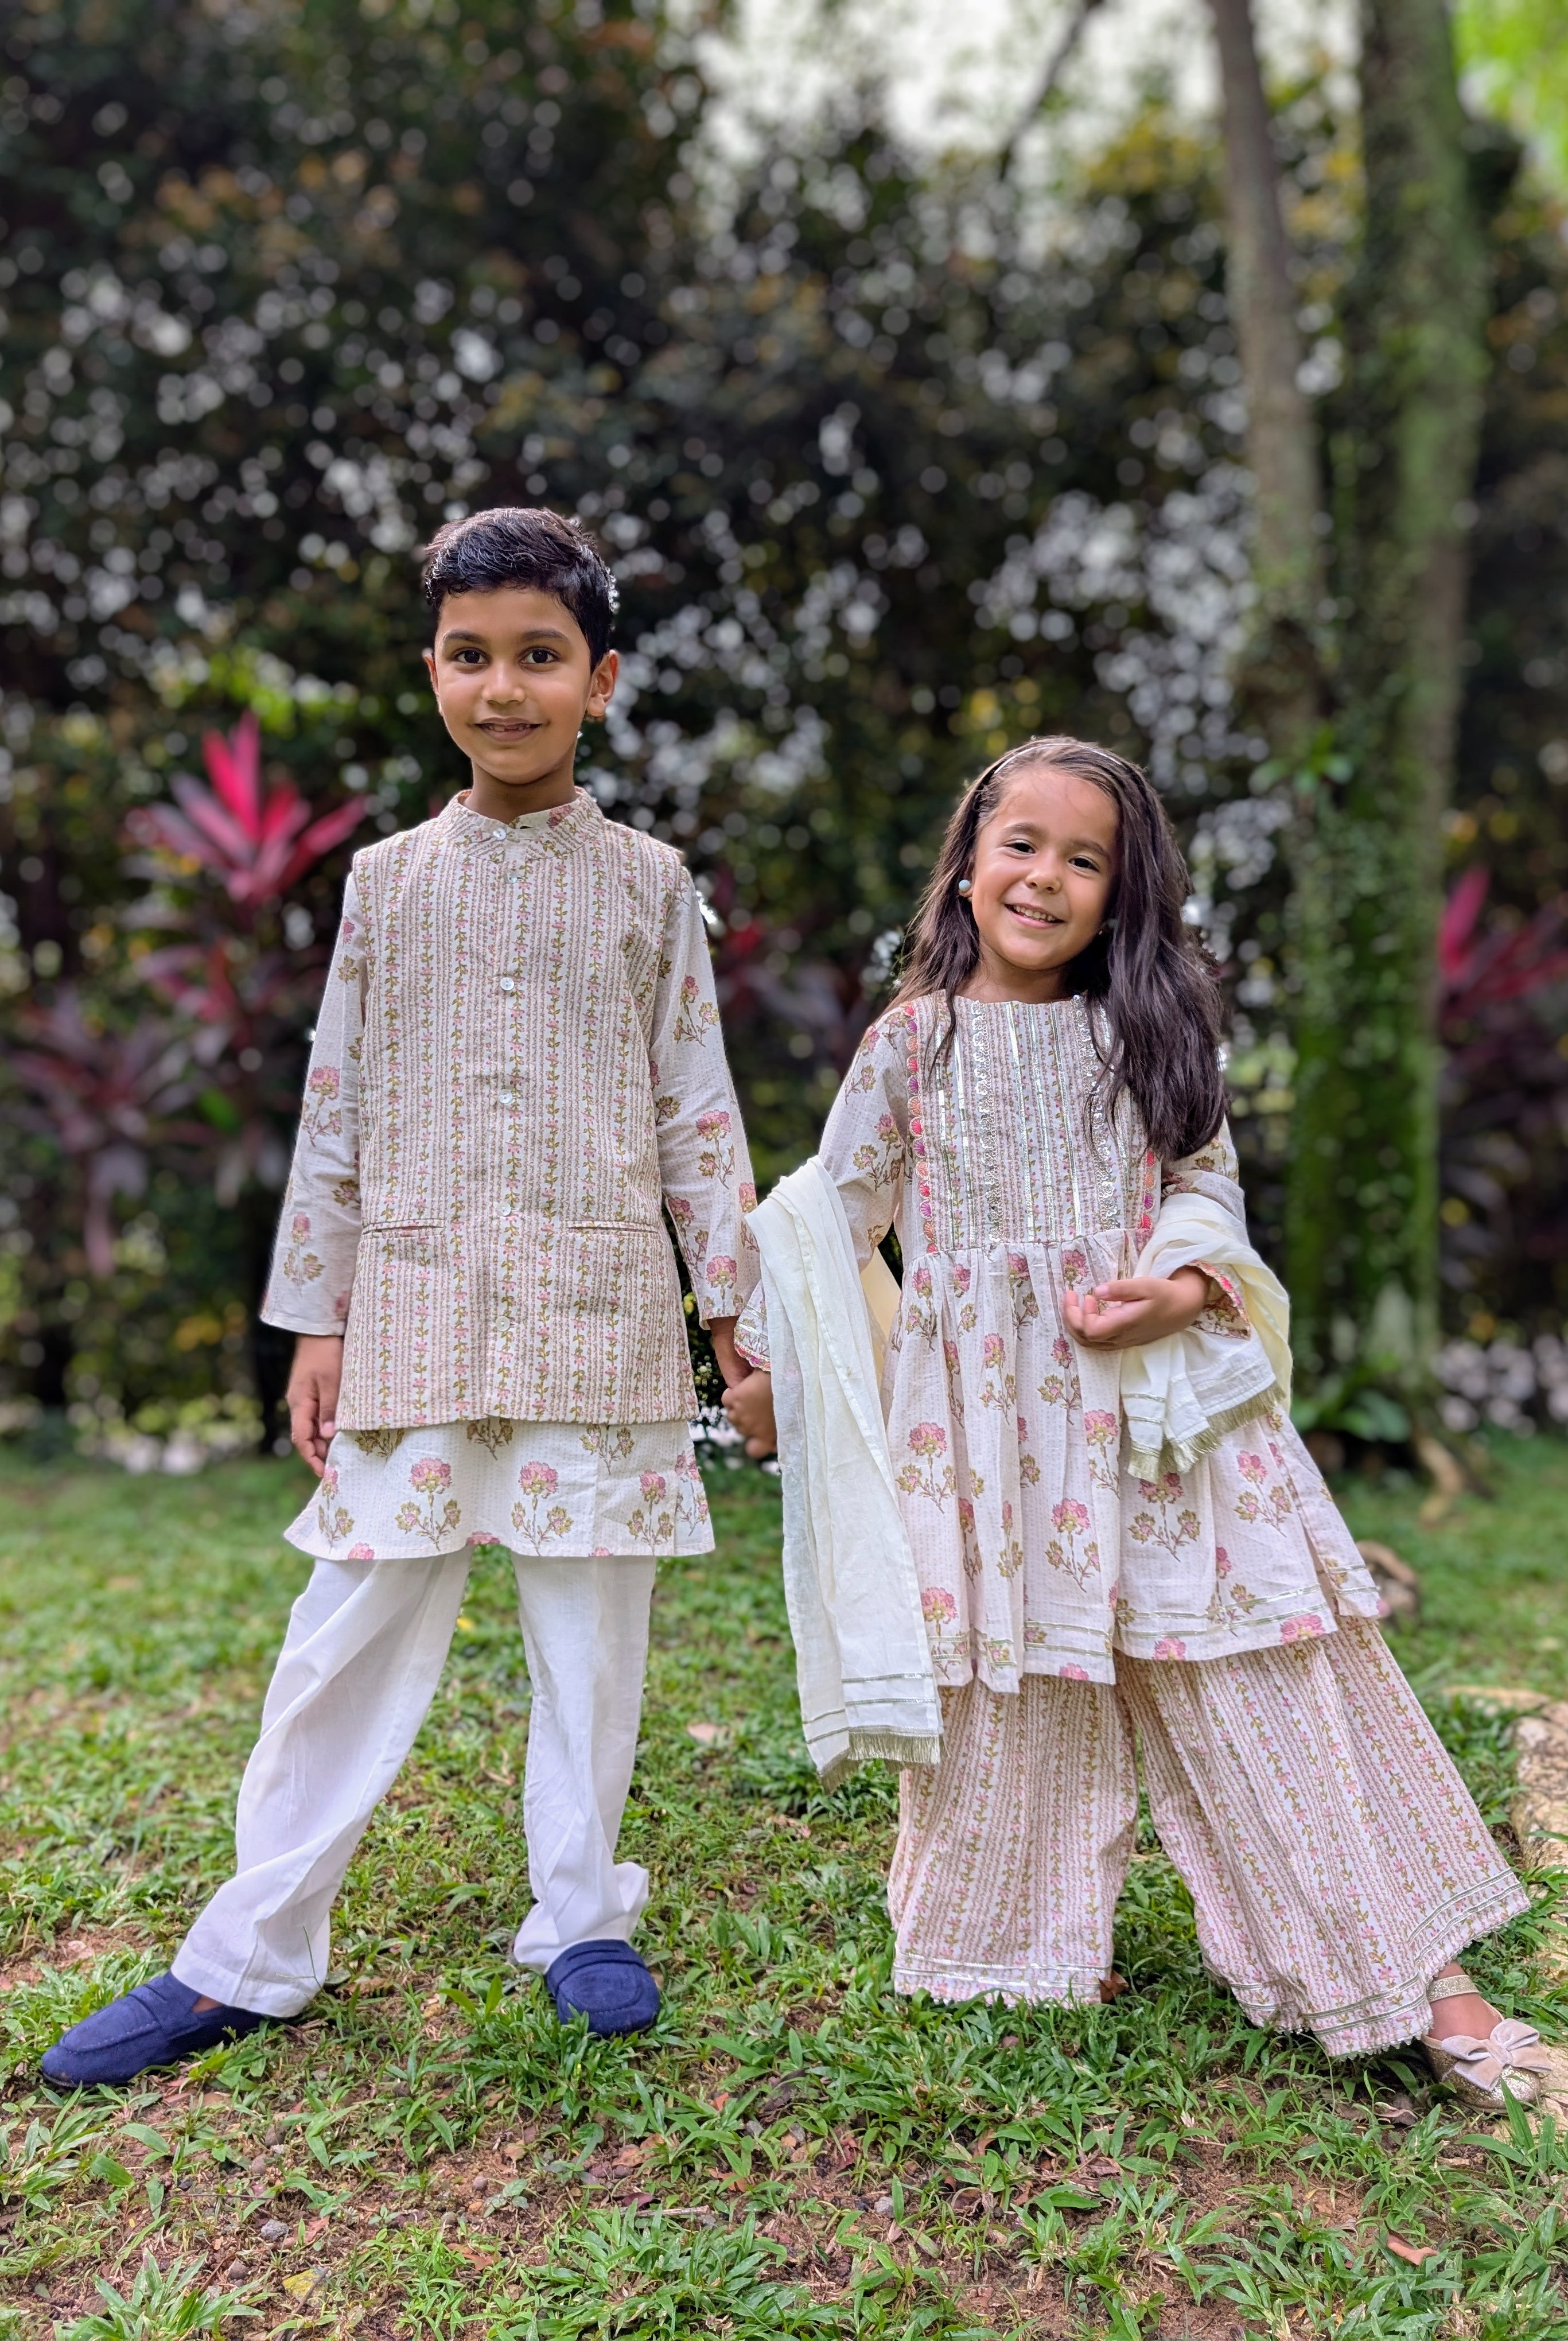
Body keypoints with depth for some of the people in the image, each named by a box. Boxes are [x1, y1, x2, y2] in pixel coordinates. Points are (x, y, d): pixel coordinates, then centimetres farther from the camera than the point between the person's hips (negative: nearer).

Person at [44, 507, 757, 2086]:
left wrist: (737, 1305, 3)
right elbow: (338, 1110, 9)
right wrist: (316, 1323, 6)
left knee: (591, 1630, 7)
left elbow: (698, 1109, 6)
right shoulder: (389, 879, 9)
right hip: (416, 1313, 1)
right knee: (355, 1627, 4)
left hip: (598, 1315, 0)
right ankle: (248, 1955, 18)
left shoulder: (647, 882, 6)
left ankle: (578, 1919, 25)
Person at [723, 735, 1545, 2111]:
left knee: (1252, 1664, 2)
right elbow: (838, 1210, 9)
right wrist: (769, 1365, 11)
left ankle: (1409, 1964, 13)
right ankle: (1020, 1942, 29)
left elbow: (1207, 1180, 6)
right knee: (1012, 1679, 6)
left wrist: (1183, 1284, -15)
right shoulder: (914, 1042, 4)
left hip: (1157, 1390, 1)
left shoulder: (1147, 1031, 7)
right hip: (988, 1403, 0)